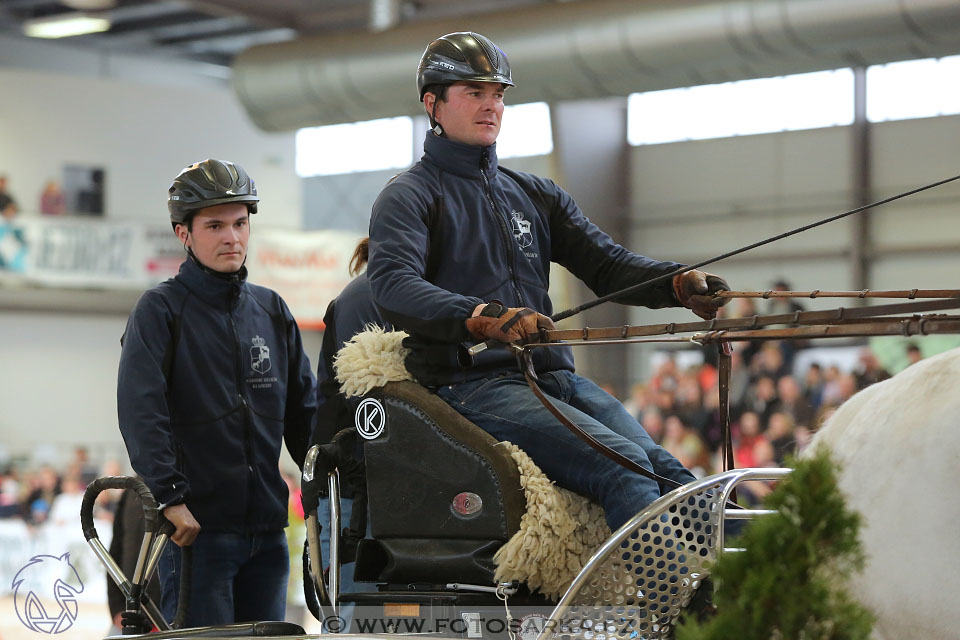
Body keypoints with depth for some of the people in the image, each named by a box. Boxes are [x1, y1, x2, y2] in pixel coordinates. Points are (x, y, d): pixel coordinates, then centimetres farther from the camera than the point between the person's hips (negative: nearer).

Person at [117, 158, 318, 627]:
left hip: (267, 526, 6)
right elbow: (140, 412, -13)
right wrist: (170, 496, -22)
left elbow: (303, 412, 19)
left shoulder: (271, 310, 15)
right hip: (198, 526, -6)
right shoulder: (161, 309, -2)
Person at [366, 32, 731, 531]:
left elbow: (606, 264, 15)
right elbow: (392, 286, -14)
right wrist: (481, 316, -32)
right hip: (472, 385, -6)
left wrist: (678, 284, -7)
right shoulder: (409, 196, 5)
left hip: (557, 377, 6)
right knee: (621, 464, -28)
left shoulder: (536, 195, 26)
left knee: (670, 472, -19)